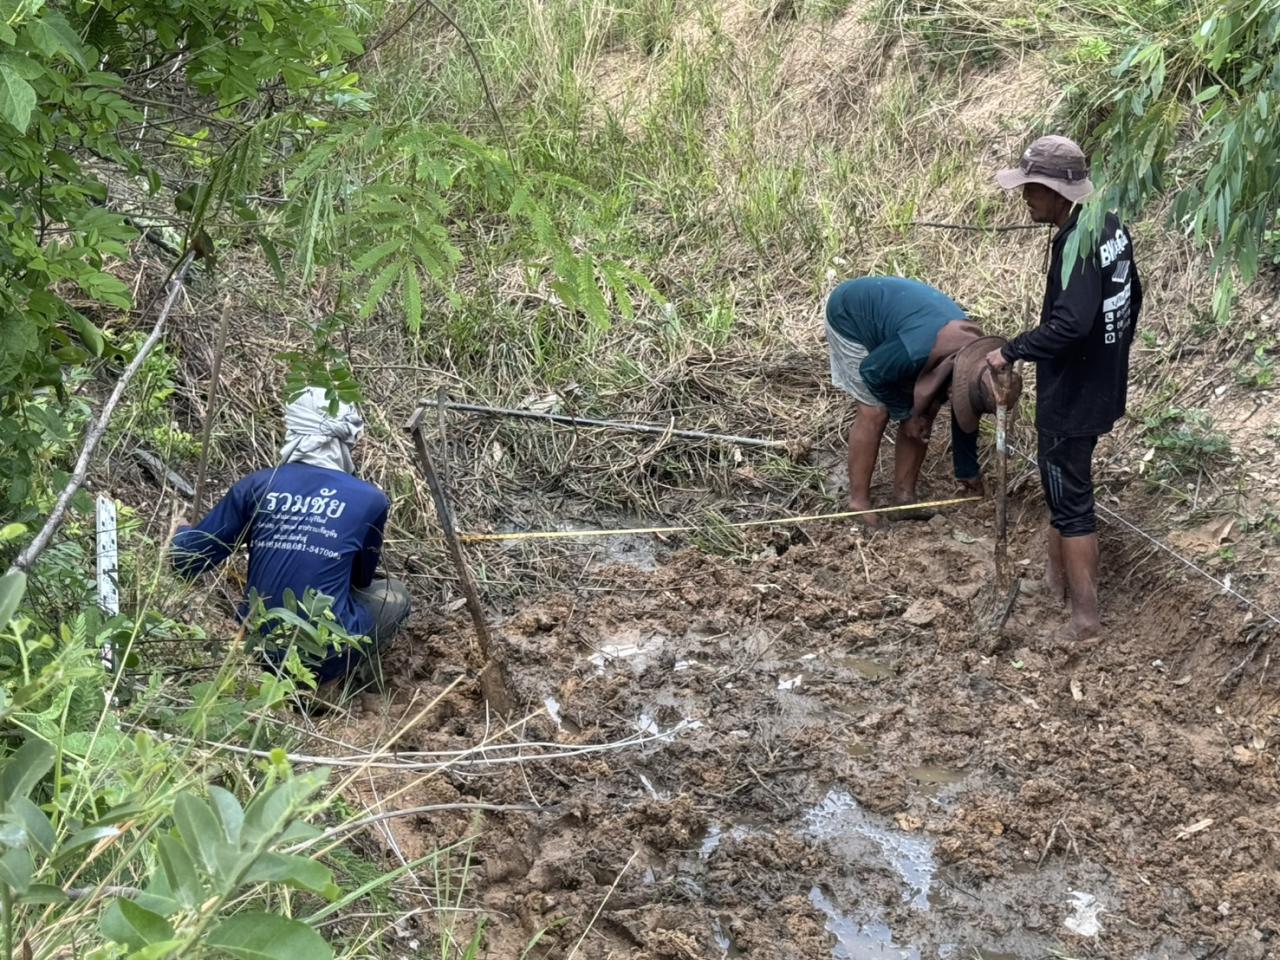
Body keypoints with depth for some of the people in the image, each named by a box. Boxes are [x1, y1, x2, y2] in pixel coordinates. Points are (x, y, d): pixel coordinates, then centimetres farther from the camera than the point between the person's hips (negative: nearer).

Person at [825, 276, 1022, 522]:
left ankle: (904, 497, 10)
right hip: (850, 315, -7)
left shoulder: (973, 358, -16)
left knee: (924, 412, 0)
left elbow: (965, 419, 0)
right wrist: (905, 413, -13)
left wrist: (968, 472, 9)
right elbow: (872, 372, -24)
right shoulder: (918, 352, -42)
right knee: (875, 412, -14)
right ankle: (858, 503, -4)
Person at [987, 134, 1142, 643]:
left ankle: (1086, 617, 9)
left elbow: (1069, 324, -37)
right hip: (1101, 384, 10)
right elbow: (1132, 298, 15)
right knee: (1061, 486, 24)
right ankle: (1056, 577, 39)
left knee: (1071, 500, 1)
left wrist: (1011, 351, -25)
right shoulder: (1110, 226, 3)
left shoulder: (1078, 242, -27)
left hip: (1072, 394, -10)